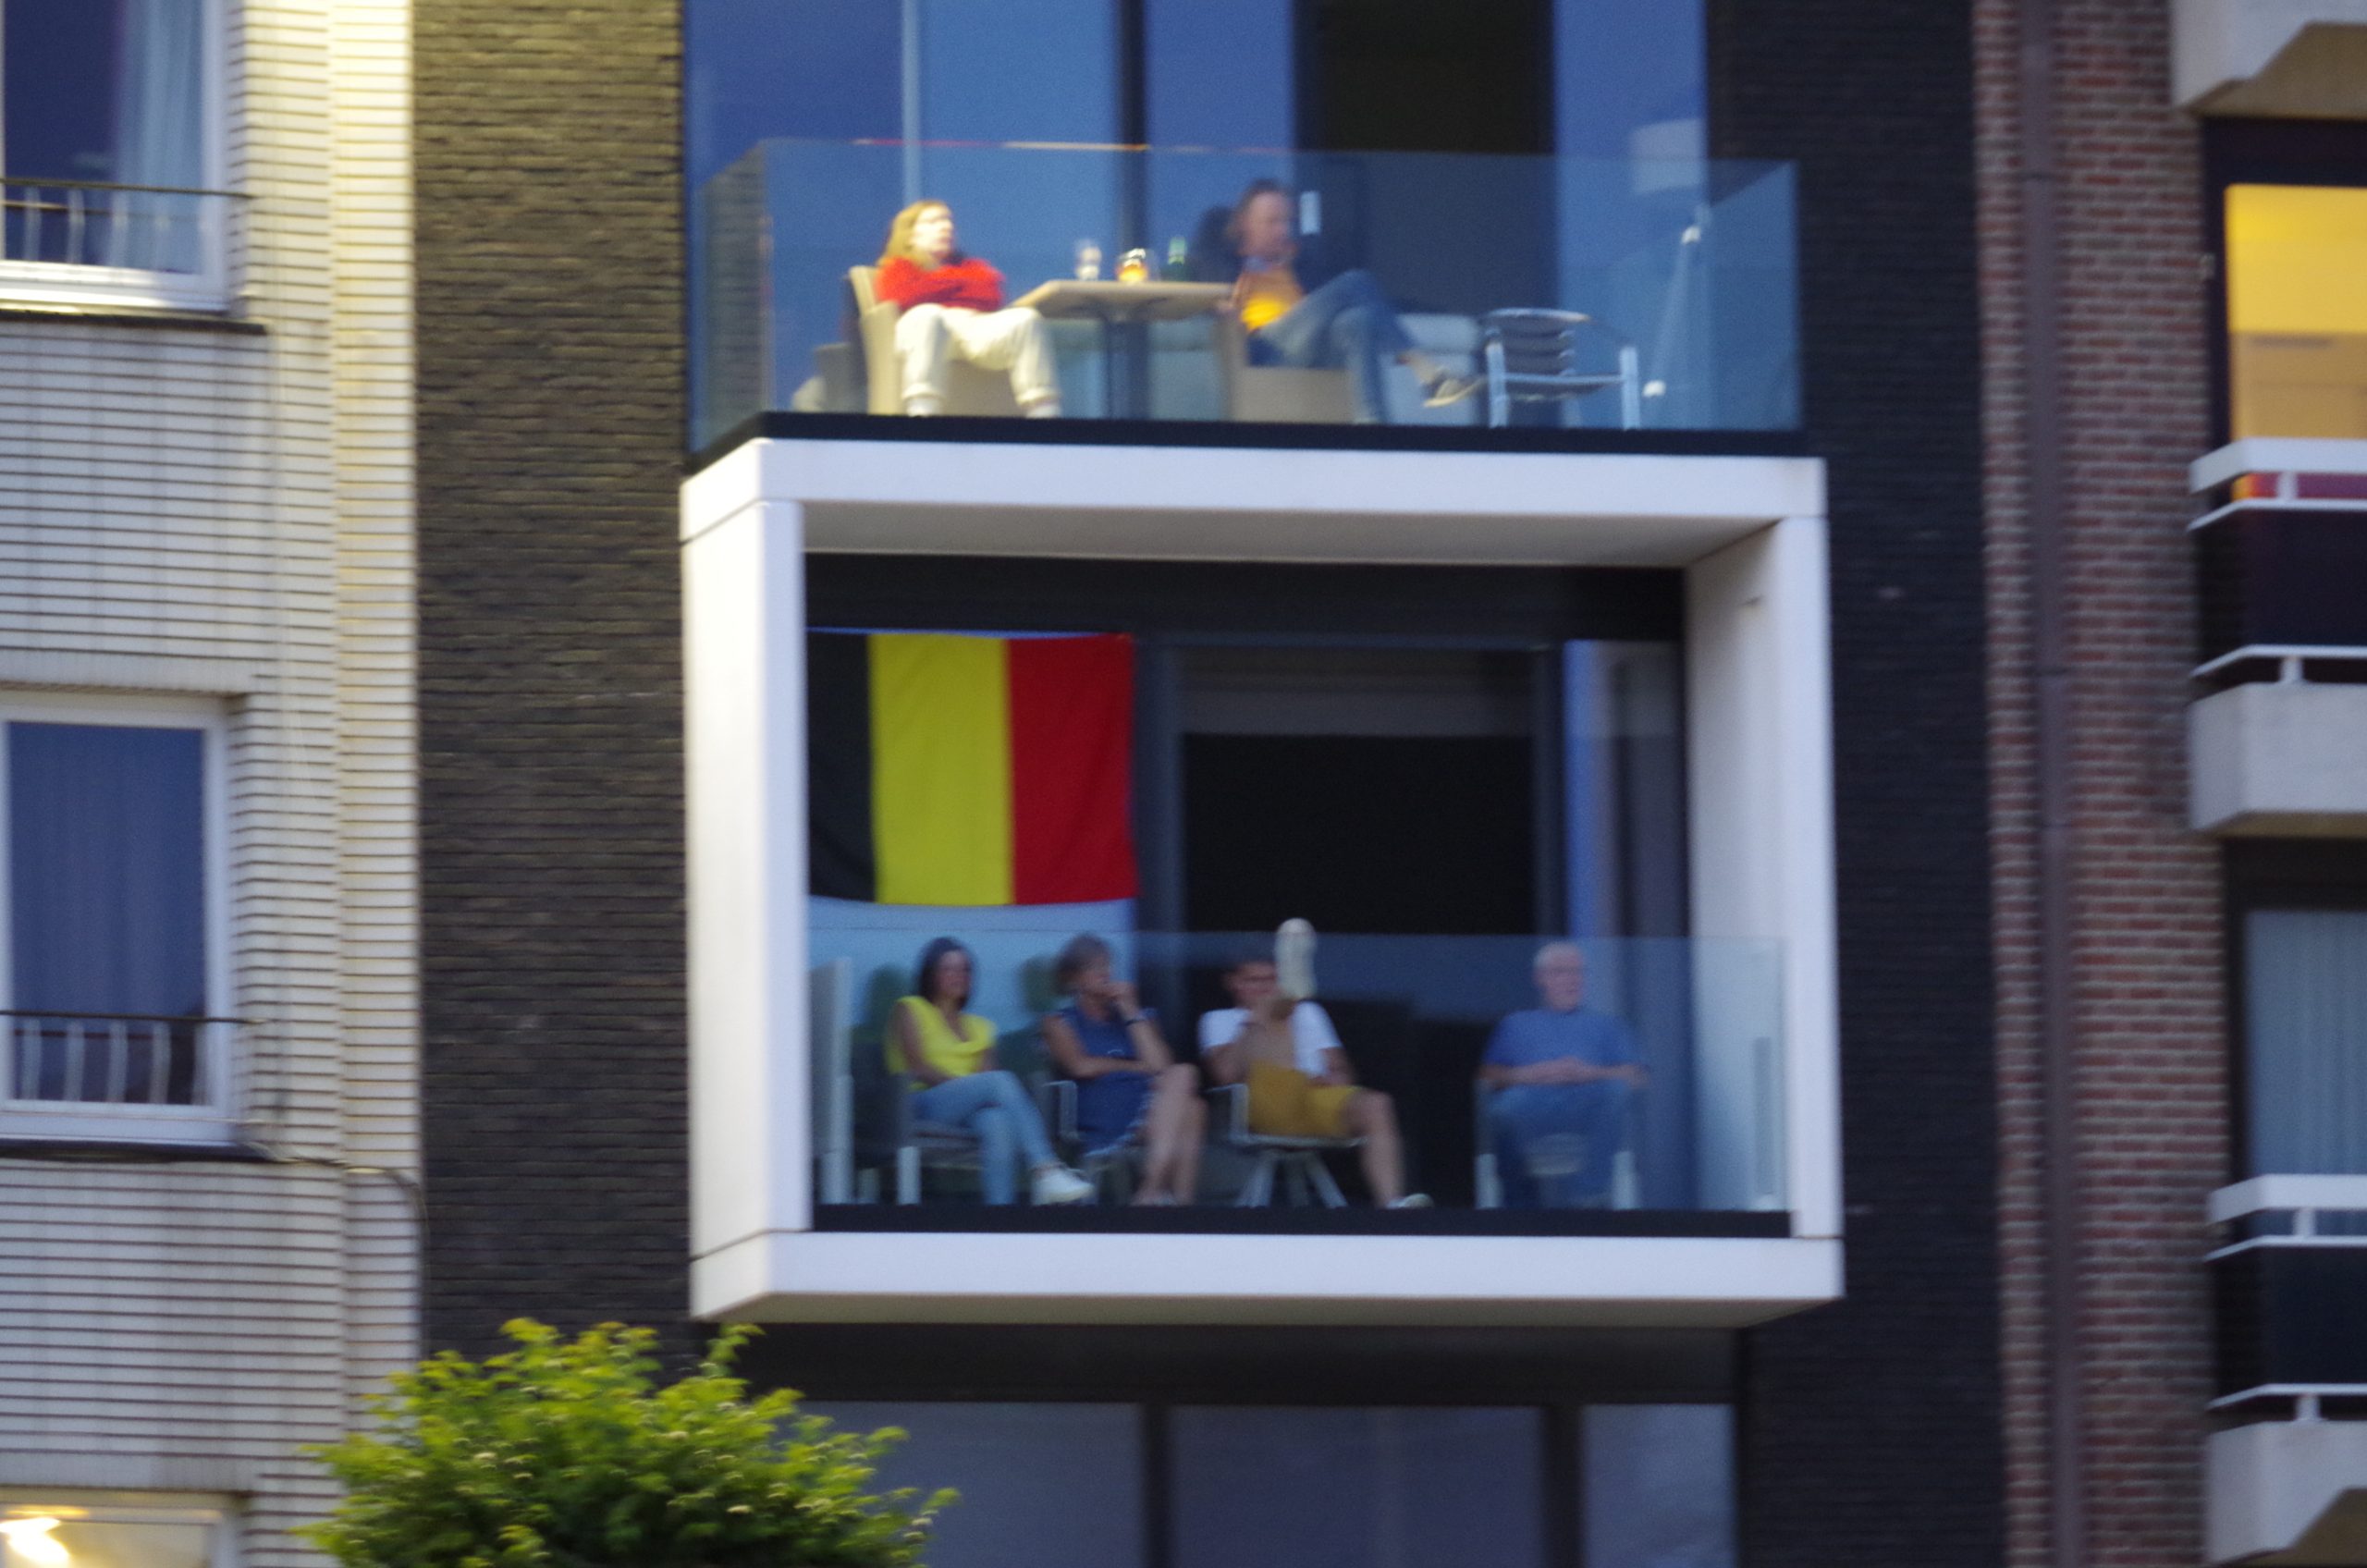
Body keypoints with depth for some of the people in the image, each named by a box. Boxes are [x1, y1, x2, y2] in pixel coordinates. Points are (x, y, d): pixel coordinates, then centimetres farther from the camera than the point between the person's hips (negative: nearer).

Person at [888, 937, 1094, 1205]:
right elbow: (918, 1068, -1)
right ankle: (1045, 1168, -47)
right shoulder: (909, 1010, 15)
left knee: (997, 1122, -36)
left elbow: (986, 1072, 12)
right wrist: (963, 1083, -13)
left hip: (973, 1111, 4)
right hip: (925, 1104, -4)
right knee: (1001, 1080, -32)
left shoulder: (978, 1027, 30)